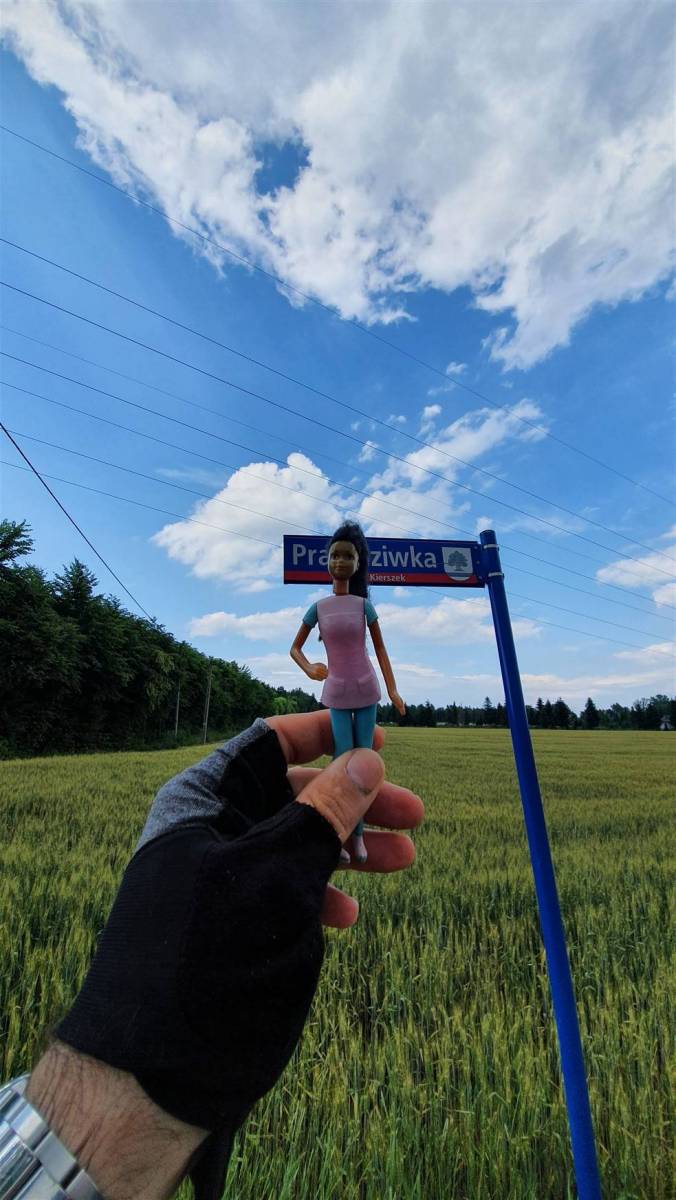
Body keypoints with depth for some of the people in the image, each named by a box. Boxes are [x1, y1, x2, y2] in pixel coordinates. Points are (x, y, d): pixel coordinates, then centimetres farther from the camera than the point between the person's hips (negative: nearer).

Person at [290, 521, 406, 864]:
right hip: (337, 692, -1)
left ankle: (358, 833, 21)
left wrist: (392, 689, -4)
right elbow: (295, 649, 3)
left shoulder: (364, 605, -4)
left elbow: (380, 648, 1)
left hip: (366, 688, 1)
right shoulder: (318, 608, -4)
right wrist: (309, 669, -18)